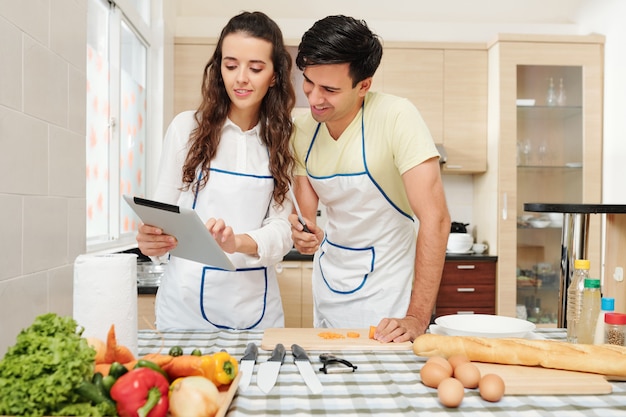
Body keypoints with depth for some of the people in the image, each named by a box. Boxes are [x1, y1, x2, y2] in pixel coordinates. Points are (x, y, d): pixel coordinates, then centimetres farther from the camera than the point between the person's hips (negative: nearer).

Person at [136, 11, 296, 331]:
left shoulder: (283, 141, 0)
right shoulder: (187, 126, -3)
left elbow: (283, 229, -7)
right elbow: (163, 208, 2)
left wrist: (238, 243, -26)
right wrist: (151, 238, -19)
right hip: (186, 302, -1)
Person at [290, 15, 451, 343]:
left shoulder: (396, 118, -23)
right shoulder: (302, 130, -6)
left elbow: (435, 218, -27)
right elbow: (306, 212, 4)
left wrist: (418, 318, -30)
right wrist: (304, 235, -20)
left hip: (385, 286, -5)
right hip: (329, 278, 6)